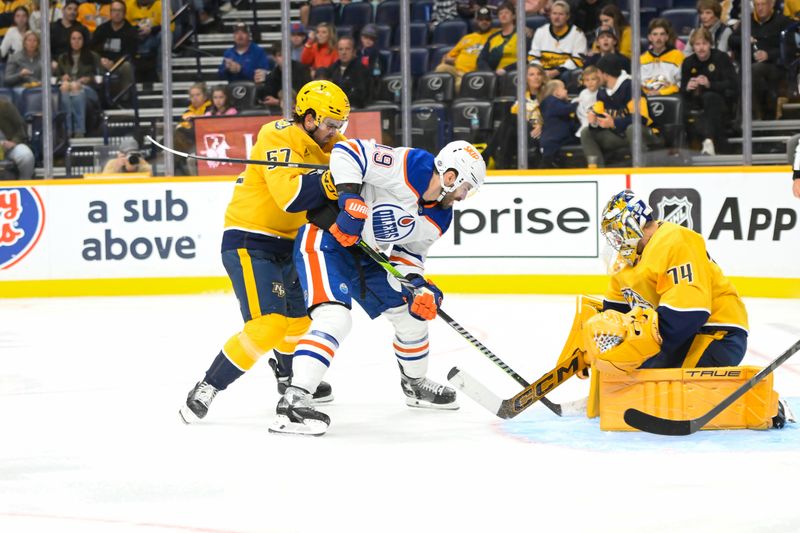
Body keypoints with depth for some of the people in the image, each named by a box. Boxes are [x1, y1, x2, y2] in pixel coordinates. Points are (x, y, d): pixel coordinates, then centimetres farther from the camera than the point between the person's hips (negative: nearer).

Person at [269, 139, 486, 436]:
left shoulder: (439, 218, 4)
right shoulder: (407, 166, -22)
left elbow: (408, 253, 11)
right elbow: (347, 152, -24)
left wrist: (418, 286, -8)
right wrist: (351, 199, -32)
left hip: (365, 255, 9)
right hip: (326, 241, -9)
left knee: (413, 313, 16)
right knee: (335, 319, -28)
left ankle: (415, 384, 41)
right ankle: (293, 402, -32)